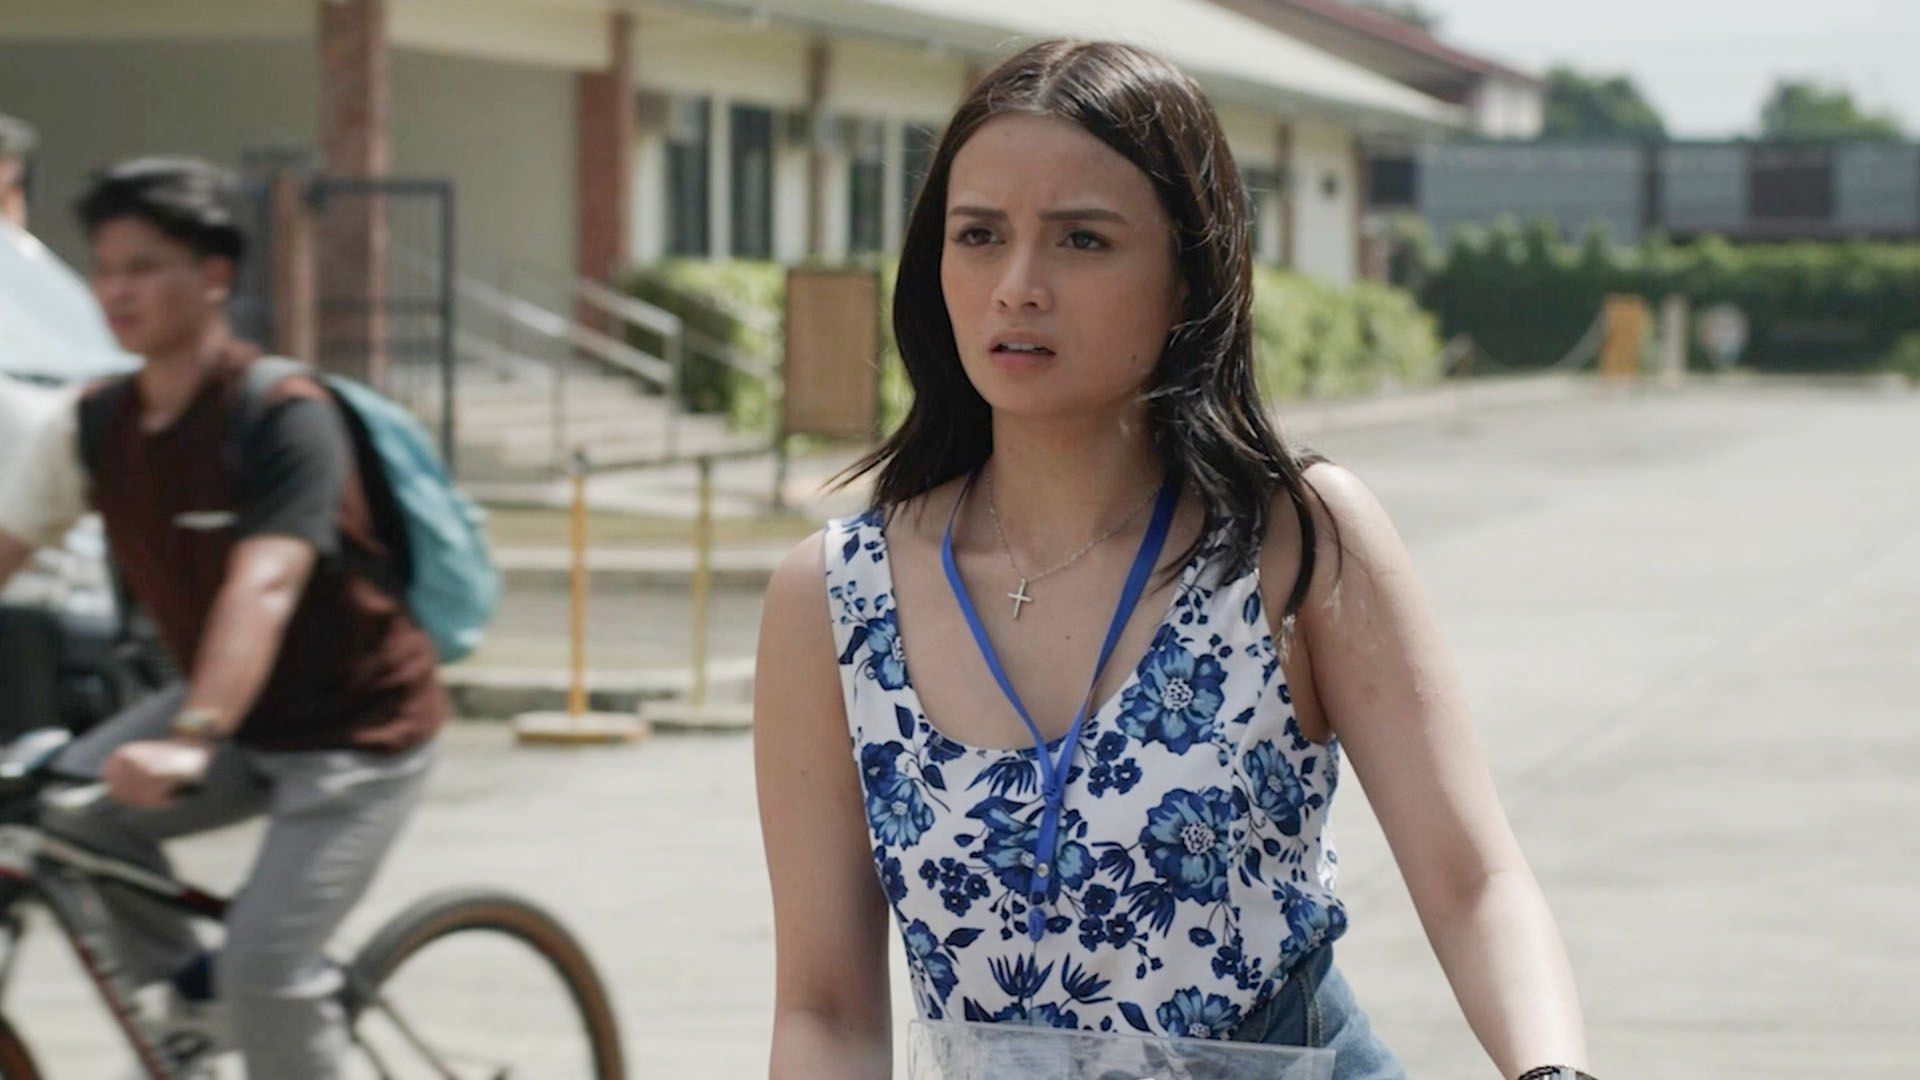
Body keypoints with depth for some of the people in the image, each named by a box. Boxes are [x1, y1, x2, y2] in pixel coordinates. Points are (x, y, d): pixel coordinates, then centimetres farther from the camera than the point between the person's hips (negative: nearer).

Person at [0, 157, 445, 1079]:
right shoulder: (95, 427, -4)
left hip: (356, 730, -7)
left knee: (264, 971, -17)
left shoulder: (283, 416, -24)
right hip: (237, 720, 7)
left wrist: (189, 742, -50)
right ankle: (190, 993, 8)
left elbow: (263, 587, -37)